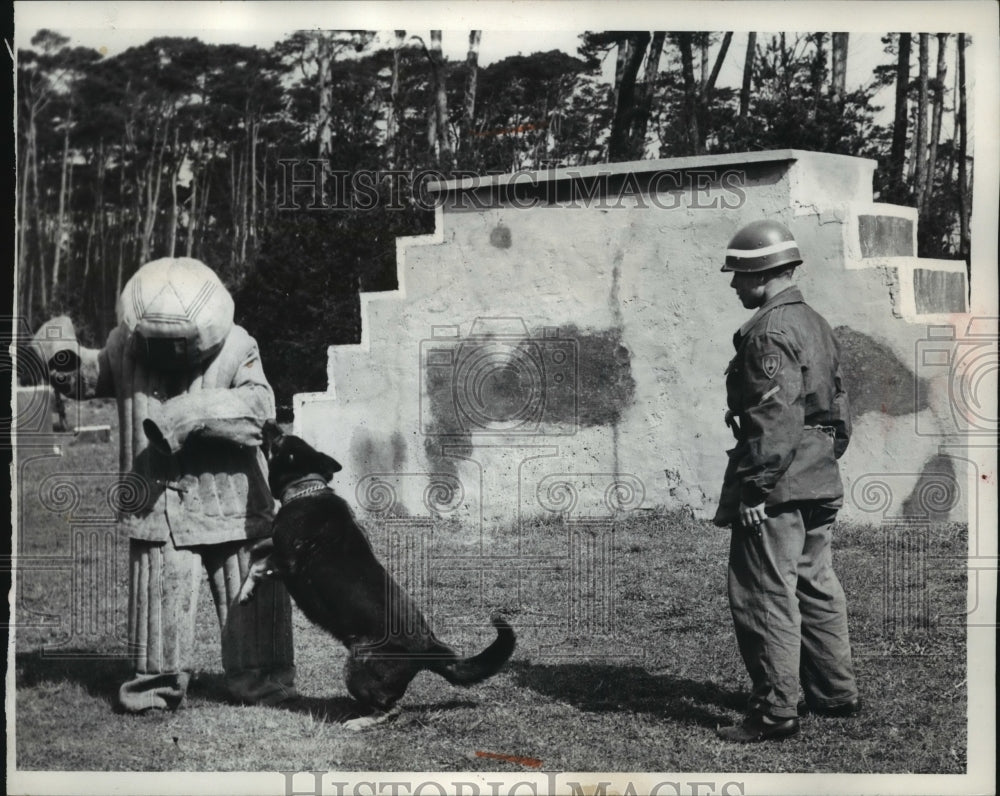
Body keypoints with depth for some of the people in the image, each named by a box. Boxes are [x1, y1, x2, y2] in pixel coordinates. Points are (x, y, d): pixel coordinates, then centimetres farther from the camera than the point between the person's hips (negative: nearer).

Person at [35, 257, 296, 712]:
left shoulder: (234, 350, -11)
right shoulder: (126, 347, -2)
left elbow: (257, 405, -25)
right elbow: (91, 377, 16)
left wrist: (194, 413, -35)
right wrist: (64, 361, -6)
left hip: (230, 500, -1)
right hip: (158, 504, 2)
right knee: (159, 593, 2)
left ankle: (258, 680, 21)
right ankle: (160, 678, 19)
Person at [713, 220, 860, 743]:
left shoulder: (769, 332, -16)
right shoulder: (817, 324, 15)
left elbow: (774, 419, -22)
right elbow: (838, 409, 19)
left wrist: (756, 487, -20)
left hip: (777, 488, -10)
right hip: (820, 484, 10)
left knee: (766, 597, -5)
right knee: (816, 586, 18)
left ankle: (774, 713, -2)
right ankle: (836, 693, 27)